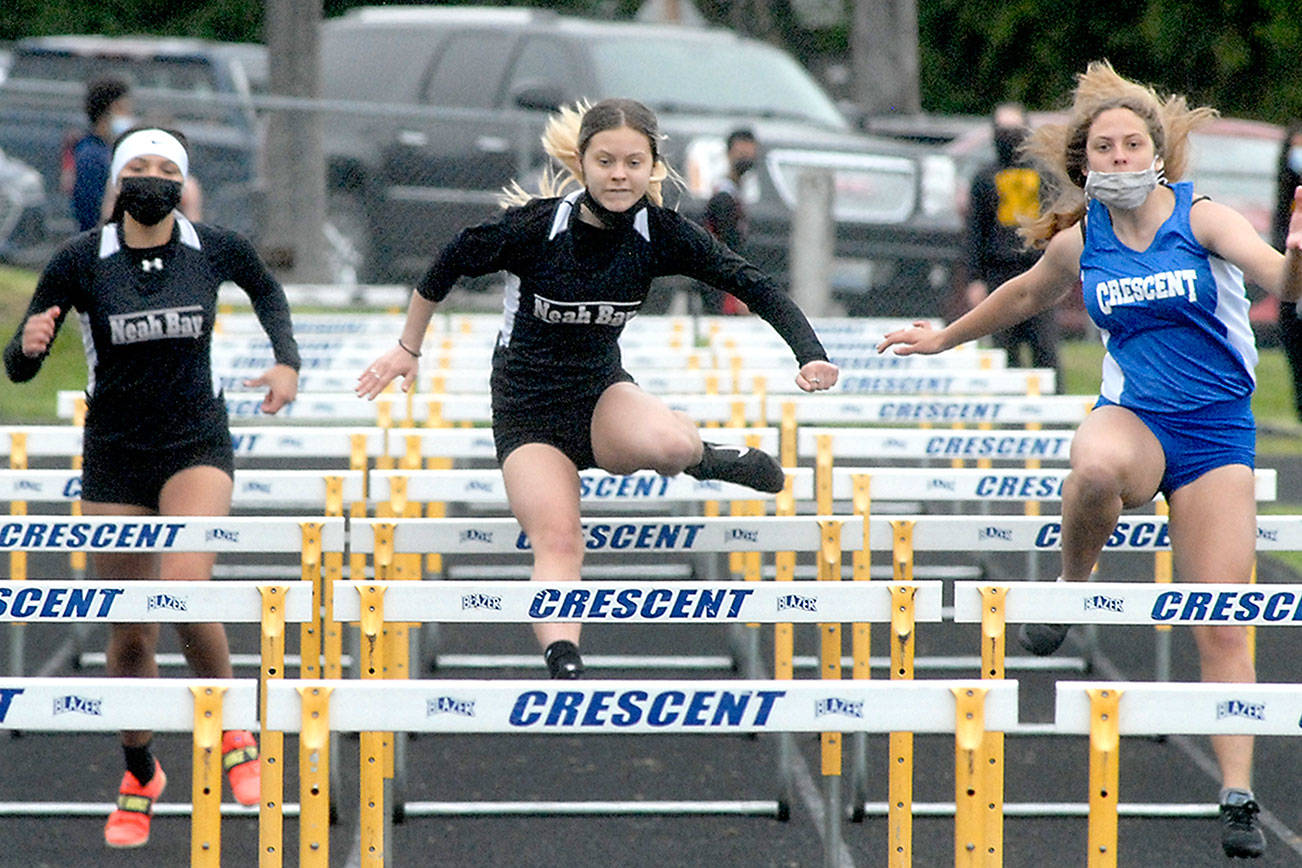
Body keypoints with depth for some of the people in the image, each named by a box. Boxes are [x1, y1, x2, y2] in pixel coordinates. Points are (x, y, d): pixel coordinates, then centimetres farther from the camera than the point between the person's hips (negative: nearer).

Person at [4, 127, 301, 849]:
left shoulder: (217, 249, -4)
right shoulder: (80, 261, -9)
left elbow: (266, 290, 19)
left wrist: (287, 362, 4)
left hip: (197, 444, -1)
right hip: (114, 457, 1)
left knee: (185, 586, -26)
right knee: (129, 633, 5)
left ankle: (233, 730, -2)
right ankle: (139, 777, 28)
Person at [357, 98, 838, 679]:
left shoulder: (661, 233, -13)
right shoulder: (534, 226, -20)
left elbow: (755, 287, -13)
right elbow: (448, 265, -4)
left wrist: (811, 356, -27)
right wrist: (408, 349, 7)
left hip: (602, 391, 2)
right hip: (526, 409, -2)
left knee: (665, 441, -33)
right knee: (557, 540, -24)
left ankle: (703, 459, 2)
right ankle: (565, 672, -31)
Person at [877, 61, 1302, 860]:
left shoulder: (1203, 219, -7)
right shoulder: (1080, 244, 3)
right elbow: (1027, 295, 24)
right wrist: (946, 338, 35)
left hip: (1218, 431, -1)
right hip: (1133, 415, 1)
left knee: (1223, 629, -6)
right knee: (1095, 470, -40)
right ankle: (1071, 588, -11)